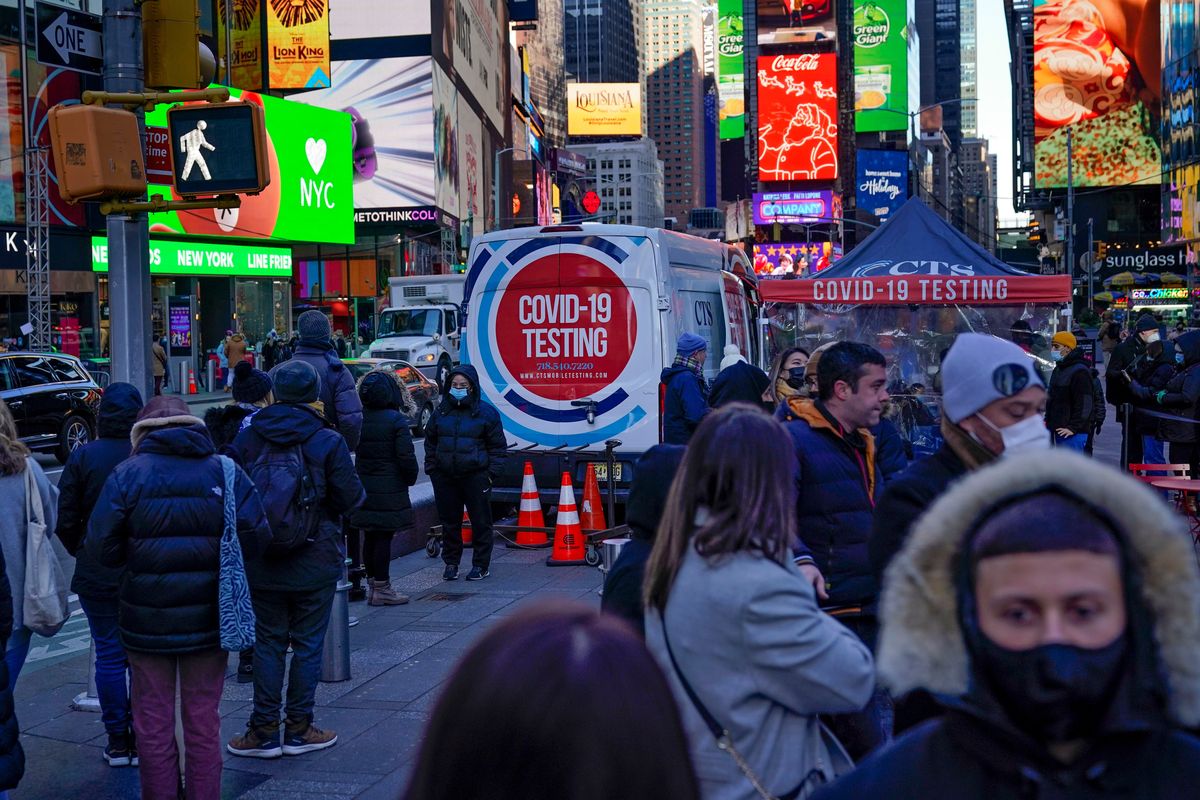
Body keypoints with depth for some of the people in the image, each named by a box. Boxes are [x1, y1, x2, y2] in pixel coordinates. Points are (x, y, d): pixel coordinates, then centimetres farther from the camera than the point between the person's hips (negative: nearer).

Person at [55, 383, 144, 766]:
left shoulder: (82, 457, -7)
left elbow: (65, 521, -5)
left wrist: (83, 554, 13)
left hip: (97, 576, 0)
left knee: (109, 656, 9)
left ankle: (118, 743, 15)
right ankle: (144, 740, 14)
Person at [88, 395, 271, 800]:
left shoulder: (128, 473, -5)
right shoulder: (223, 471, -1)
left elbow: (102, 548, -10)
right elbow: (255, 539, -7)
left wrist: (138, 557, 10)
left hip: (147, 619, -2)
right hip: (206, 617, 2)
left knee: (153, 721, 10)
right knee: (203, 720, 13)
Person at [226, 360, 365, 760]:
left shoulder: (248, 437, -2)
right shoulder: (327, 441, -11)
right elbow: (351, 498, -10)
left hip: (260, 560, 3)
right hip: (314, 563, -2)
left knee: (267, 642, 11)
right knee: (308, 643, 8)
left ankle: (264, 730, 14)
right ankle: (298, 729, 13)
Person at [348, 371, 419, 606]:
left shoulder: (358, 418, 3)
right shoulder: (397, 421, -13)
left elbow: (354, 450, 7)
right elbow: (406, 457, -14)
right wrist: (411, 478, 1)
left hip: (363, 487, 6)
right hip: (389, 488, -6)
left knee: (370, 536, 12)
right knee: (384, 536, -1)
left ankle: (373, 584, 21)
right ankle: (381, 588, 2)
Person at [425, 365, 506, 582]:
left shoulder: (486, 412, -1)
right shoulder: (441, 411, 9)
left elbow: (498, 446, 1)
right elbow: (430, 442, 17)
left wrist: (491, 473, -6)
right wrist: (431, 468, 7)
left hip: (476, 476, -3)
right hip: (444, 477, 3)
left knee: (480, 521, 1)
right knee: (449, 521, 9)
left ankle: (480, 565, 11)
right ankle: (451, 563, 20)